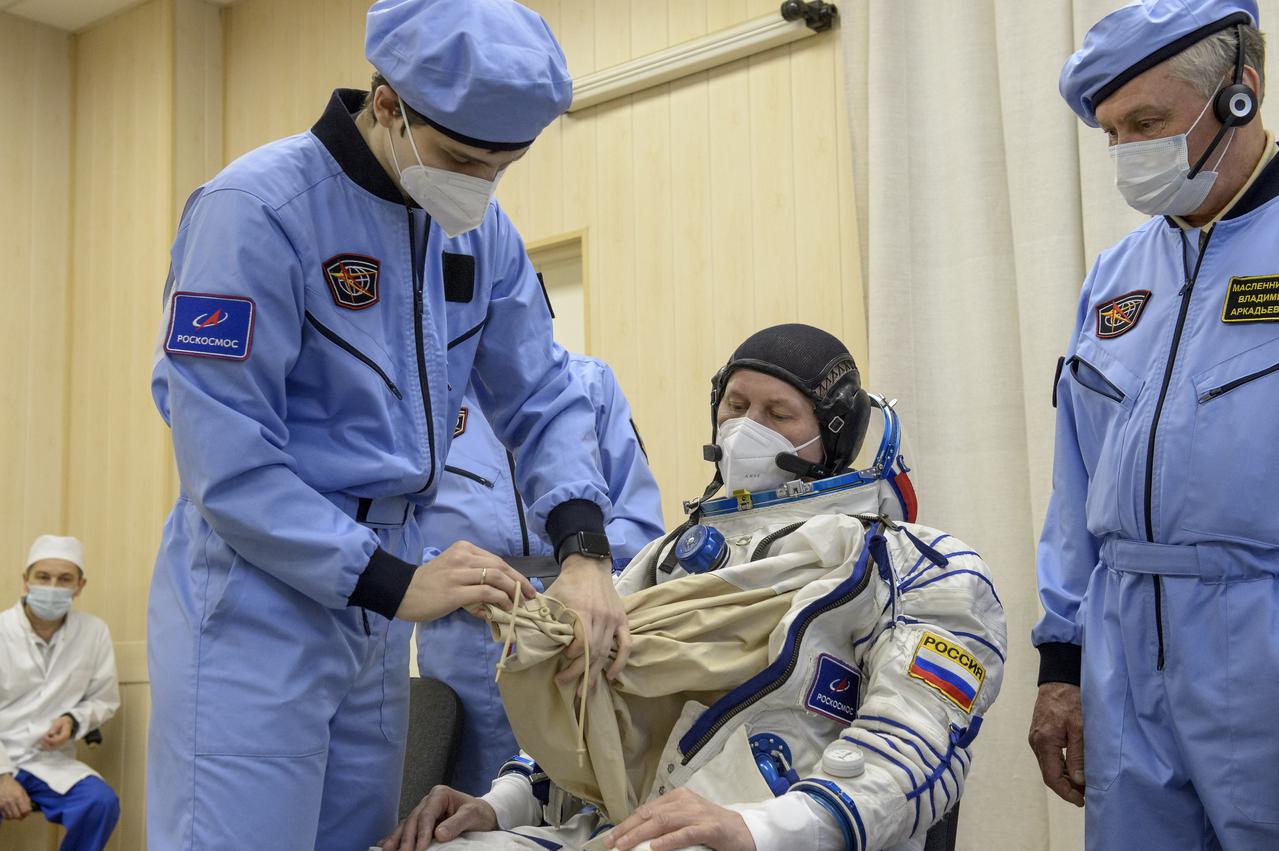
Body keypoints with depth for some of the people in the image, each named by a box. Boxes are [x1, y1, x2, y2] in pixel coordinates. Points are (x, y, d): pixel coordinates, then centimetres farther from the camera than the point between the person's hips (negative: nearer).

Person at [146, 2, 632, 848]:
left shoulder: (482, 230, 1)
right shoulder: (259, 207, -18)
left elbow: (541, 398, 5)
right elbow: (226, 460, -21)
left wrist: (584, 549, -12)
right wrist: (394, 582, -21)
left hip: (376, 605, 6)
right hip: (259, 599, -6)